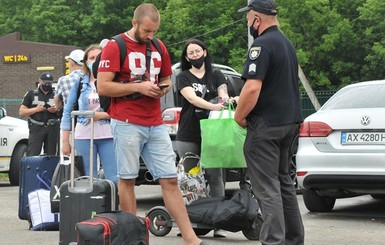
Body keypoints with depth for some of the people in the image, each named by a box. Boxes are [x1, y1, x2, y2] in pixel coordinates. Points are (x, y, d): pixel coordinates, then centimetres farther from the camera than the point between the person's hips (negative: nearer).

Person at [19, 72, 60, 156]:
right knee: (32, 155, -12)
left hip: (52, 129, 2)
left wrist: (56, 110, -6)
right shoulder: (31, 94, 11)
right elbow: (21, 112, 6)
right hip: (36, 128, -2)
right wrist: (35, 109, -9)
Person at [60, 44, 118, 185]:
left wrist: (101, 115, -13)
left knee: (114, 179, -8)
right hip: (83, 136, 2)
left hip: (108, 136, -2)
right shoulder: (79, 83, 9)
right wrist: (65, 140, 6)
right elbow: (68, 111, 10)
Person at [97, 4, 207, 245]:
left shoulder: (159, 47, 13)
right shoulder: (115, 47, -5)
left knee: (170, 180, 2)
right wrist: (138, 87, -16)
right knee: (127, 179, 1)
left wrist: (164, 88, 1)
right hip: (127, 124, -5)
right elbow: (103, 87, -10)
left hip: (156, 124, 5)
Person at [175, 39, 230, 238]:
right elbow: (192, 98, -10)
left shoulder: (216, 76, 16)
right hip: (188, 137, -1)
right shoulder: (183, 77, 7)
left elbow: (223, 93, 0)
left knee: (215, 177, -5)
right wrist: (213, 106, -27)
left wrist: (225, 99, -26)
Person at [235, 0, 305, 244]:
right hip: (289, 121, 9)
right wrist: (243, 102, 21)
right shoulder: (287, 43, 15)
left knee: (267, 187, -7)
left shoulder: (262, 45, -16)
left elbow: (253, 88, -25)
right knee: (283, 181, 18)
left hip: (266, 125, -9)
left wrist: (239, 115, -11)